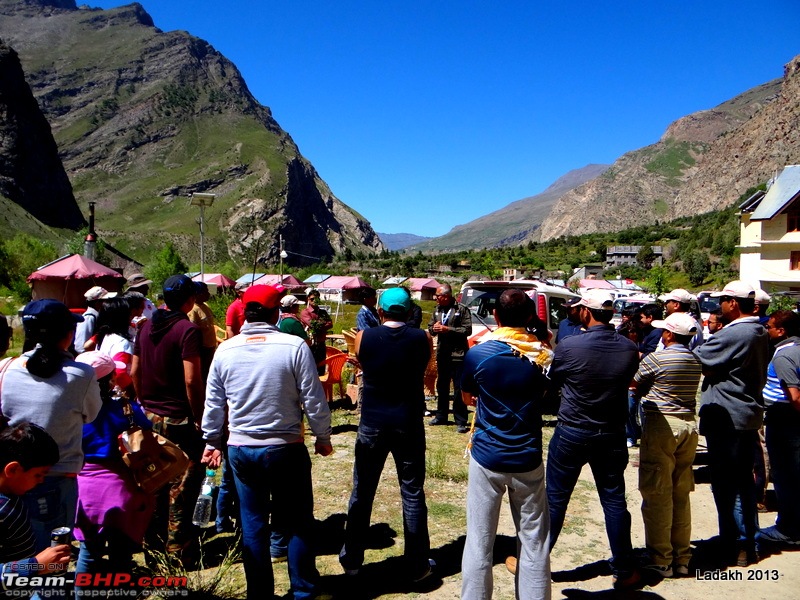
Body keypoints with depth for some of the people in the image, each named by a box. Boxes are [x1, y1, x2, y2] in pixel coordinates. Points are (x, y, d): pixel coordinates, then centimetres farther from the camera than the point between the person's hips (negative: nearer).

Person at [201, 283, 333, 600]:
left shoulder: (225, 350, -3)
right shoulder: (294, 346, -14)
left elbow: (213, 403, 5)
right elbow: (313, 399, -10)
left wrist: (211, 441, 18)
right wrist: (323, 437, 4)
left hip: (240, 449, 3)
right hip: (286, 448, -3)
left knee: (252, 524, 16)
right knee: (298, 523, 13)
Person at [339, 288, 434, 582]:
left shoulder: (364, 337, -7)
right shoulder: (423, 339, -7)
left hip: (372, 424, 0)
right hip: (409, 424, 0)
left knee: (362, 492, 14)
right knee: (412, 494, 10)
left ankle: (352, 560, 27)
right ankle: (417, 566, 21)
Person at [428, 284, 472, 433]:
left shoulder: (462, 309, -9)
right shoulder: (437, 310, 11)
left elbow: (467, 330, -14)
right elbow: (430, 328, 16)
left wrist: (447, 329, -18)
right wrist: (434, 328, -8)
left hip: (458, 355, -7)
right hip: (442, 354, 7)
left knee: (459, 389, -4)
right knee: (441, 387, 17)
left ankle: (461, 421, 3)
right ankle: (441, 416, 30)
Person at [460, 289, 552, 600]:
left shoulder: (477, 353, -9)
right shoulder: (542, 355, -4)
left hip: (487, 457, -2)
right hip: (528, 459, 2)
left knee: (479, 543, 8)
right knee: (534, 542, 14)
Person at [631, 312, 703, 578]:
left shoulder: (655, 358, -13)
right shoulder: (695, 361, 8)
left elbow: (635, 387, -4)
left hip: (661, 426, -7)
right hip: (688, 426, 7)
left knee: (657, 494, 0)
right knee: (681, 494, 13)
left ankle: (660, 561, 6)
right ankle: (681, 558, 21)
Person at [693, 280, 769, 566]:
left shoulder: (732, 334, -21)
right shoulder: (761, 333, 10)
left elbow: (698, 360, -17)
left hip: (725, 417, -9)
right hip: (750, 415, 9)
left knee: (726, 484, 1)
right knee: (744, 480, 17)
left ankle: (734, 547, 9)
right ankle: (748, 542, 26)